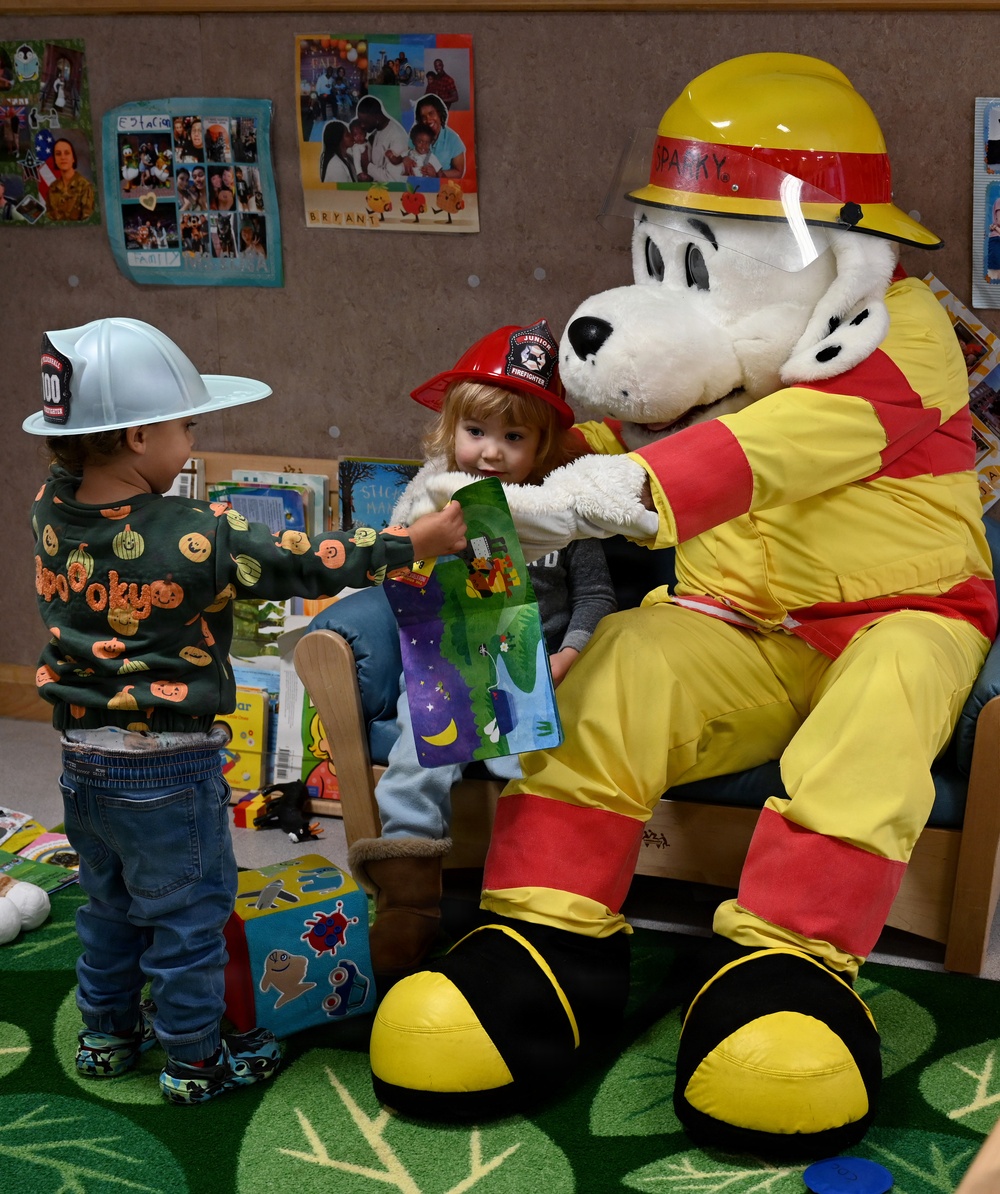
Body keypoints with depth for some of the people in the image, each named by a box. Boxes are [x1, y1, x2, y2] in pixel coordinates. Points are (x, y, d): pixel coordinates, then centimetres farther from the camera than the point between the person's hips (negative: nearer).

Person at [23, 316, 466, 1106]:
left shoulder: (52, 514, -7)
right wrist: (416, 542, -7)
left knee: (111, 906, 24)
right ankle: (196, 1059, 22)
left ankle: (108, 1032, 38)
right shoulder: (198, 537, -23)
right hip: (169, 771, -6)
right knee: (190, 914, 10)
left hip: (84, 762, 7)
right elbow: (310, 565, -16)